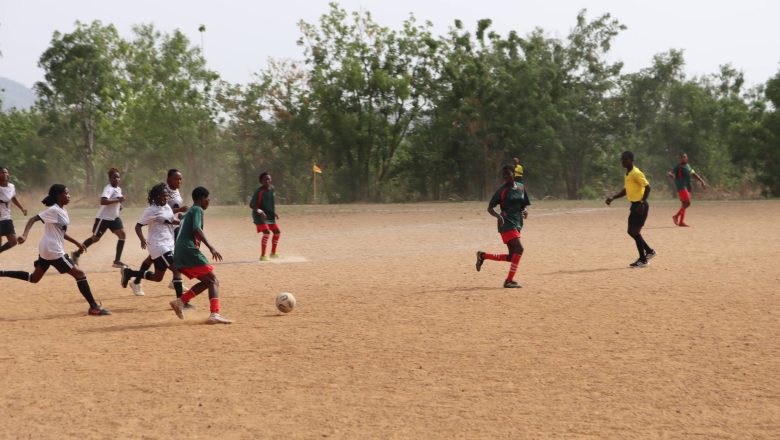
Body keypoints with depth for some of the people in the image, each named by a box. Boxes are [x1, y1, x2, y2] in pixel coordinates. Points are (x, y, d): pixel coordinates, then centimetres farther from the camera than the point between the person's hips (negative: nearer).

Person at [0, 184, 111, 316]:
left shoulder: (63, 211, 12)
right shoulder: (53, 210, -16)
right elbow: (33, 219, -21)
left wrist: (76, 243, 21)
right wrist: (25, 235, -34)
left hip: (46, 250, 10)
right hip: (53, 251, -10)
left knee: (34, 278, 20)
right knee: (79, 274, -7)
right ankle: (94, 307, -6)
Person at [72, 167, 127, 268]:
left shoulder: (119, 189, 9)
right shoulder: (108, 189, -20)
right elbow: (103, 201, -36)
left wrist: (119, 204, 7)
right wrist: (118, 200, -34)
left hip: (114, 217, 8)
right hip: (103, 217, -8)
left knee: (122, 234, -7)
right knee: (95, 238, 2)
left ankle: (117, 261, -3)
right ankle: (77, 253, 22)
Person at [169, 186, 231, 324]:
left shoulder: (189, 212, 27)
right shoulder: (197, 210, -1)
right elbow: (196, 229, -18)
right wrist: (211, 247, -26)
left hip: (179, 254, 9)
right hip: (189, 250, -9)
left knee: (207, 281, 16)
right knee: (213, 281, -9)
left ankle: (180, 301, 5)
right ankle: (214, 314, -26)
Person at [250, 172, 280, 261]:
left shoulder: (271, 188, 3)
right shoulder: (259, 191, -21)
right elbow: (252, 204, -26)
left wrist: (274, 212, 14)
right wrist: (259, 211, -41)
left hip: (269, 216, 8)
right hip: (259, 216, -8)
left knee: (277, 232, 11)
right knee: (266, 232, -21)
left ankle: (273, 253, 27)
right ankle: (262, 256, -16)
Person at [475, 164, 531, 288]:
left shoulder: (521, 187, 12)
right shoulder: (502, 190, -4)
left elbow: (526, 204, 19)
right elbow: (490, 208, -2)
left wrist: (525, 210, -5)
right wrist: (498, 216, -21)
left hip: (517, 224, 7)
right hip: (506, 223, -7)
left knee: (511, 257, 6)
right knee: (519, 249, -21)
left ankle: (483, 256, 24)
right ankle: (509, 281, -16)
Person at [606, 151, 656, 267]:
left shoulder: (636, 173, -16)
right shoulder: (627, 174, 14)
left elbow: (647, 187, -22)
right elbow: (625, 190, 24)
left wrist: (642, 203, -30)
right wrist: (613, 198, 14)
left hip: (640, 206, -9)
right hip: (634, 205, 9)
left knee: (635, 232, -7)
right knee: (632, 231, 13)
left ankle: (643, 260, 2)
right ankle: (649, 251, 25)